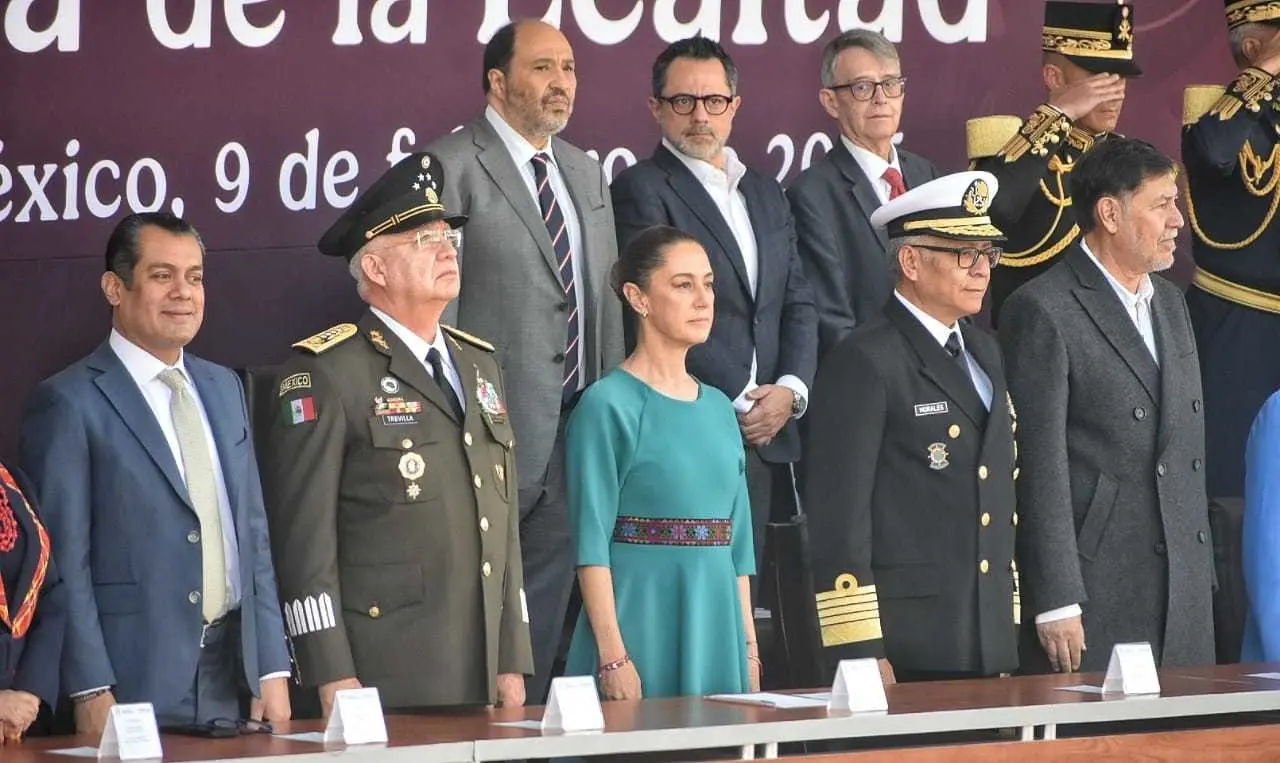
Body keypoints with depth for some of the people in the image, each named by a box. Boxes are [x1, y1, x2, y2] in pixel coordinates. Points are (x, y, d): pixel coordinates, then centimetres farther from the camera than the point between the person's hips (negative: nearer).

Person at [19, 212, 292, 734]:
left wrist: (272, 669, 9)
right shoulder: (69, 402, -5)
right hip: (131, 688, -6)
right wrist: (90, 691, -15)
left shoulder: (224, 388, 16)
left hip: (231, 682, 6)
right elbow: (63, 558, -9)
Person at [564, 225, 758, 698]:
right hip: (640, 622, -6)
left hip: (716, 630, 6)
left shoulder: (718, 410, 14)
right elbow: (592, 542, -11)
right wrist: (612, 656, -17)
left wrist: (750, 650, 12)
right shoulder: (608, 406, -6)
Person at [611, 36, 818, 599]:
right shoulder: (642, 189, -3)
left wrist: (791, 388, -2)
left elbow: (798, 303, 16)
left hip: (764, 434, 6)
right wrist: (737, 403, -11)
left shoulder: (766, 194, 20)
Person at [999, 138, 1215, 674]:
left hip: (1184, 591, 7)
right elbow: (1040, 468, -12)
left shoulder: (1170, 302, 18)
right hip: (1094, 592, -7)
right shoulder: (1044, 312, -9)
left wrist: (1203, 573, 17)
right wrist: (1056, 604, -16)